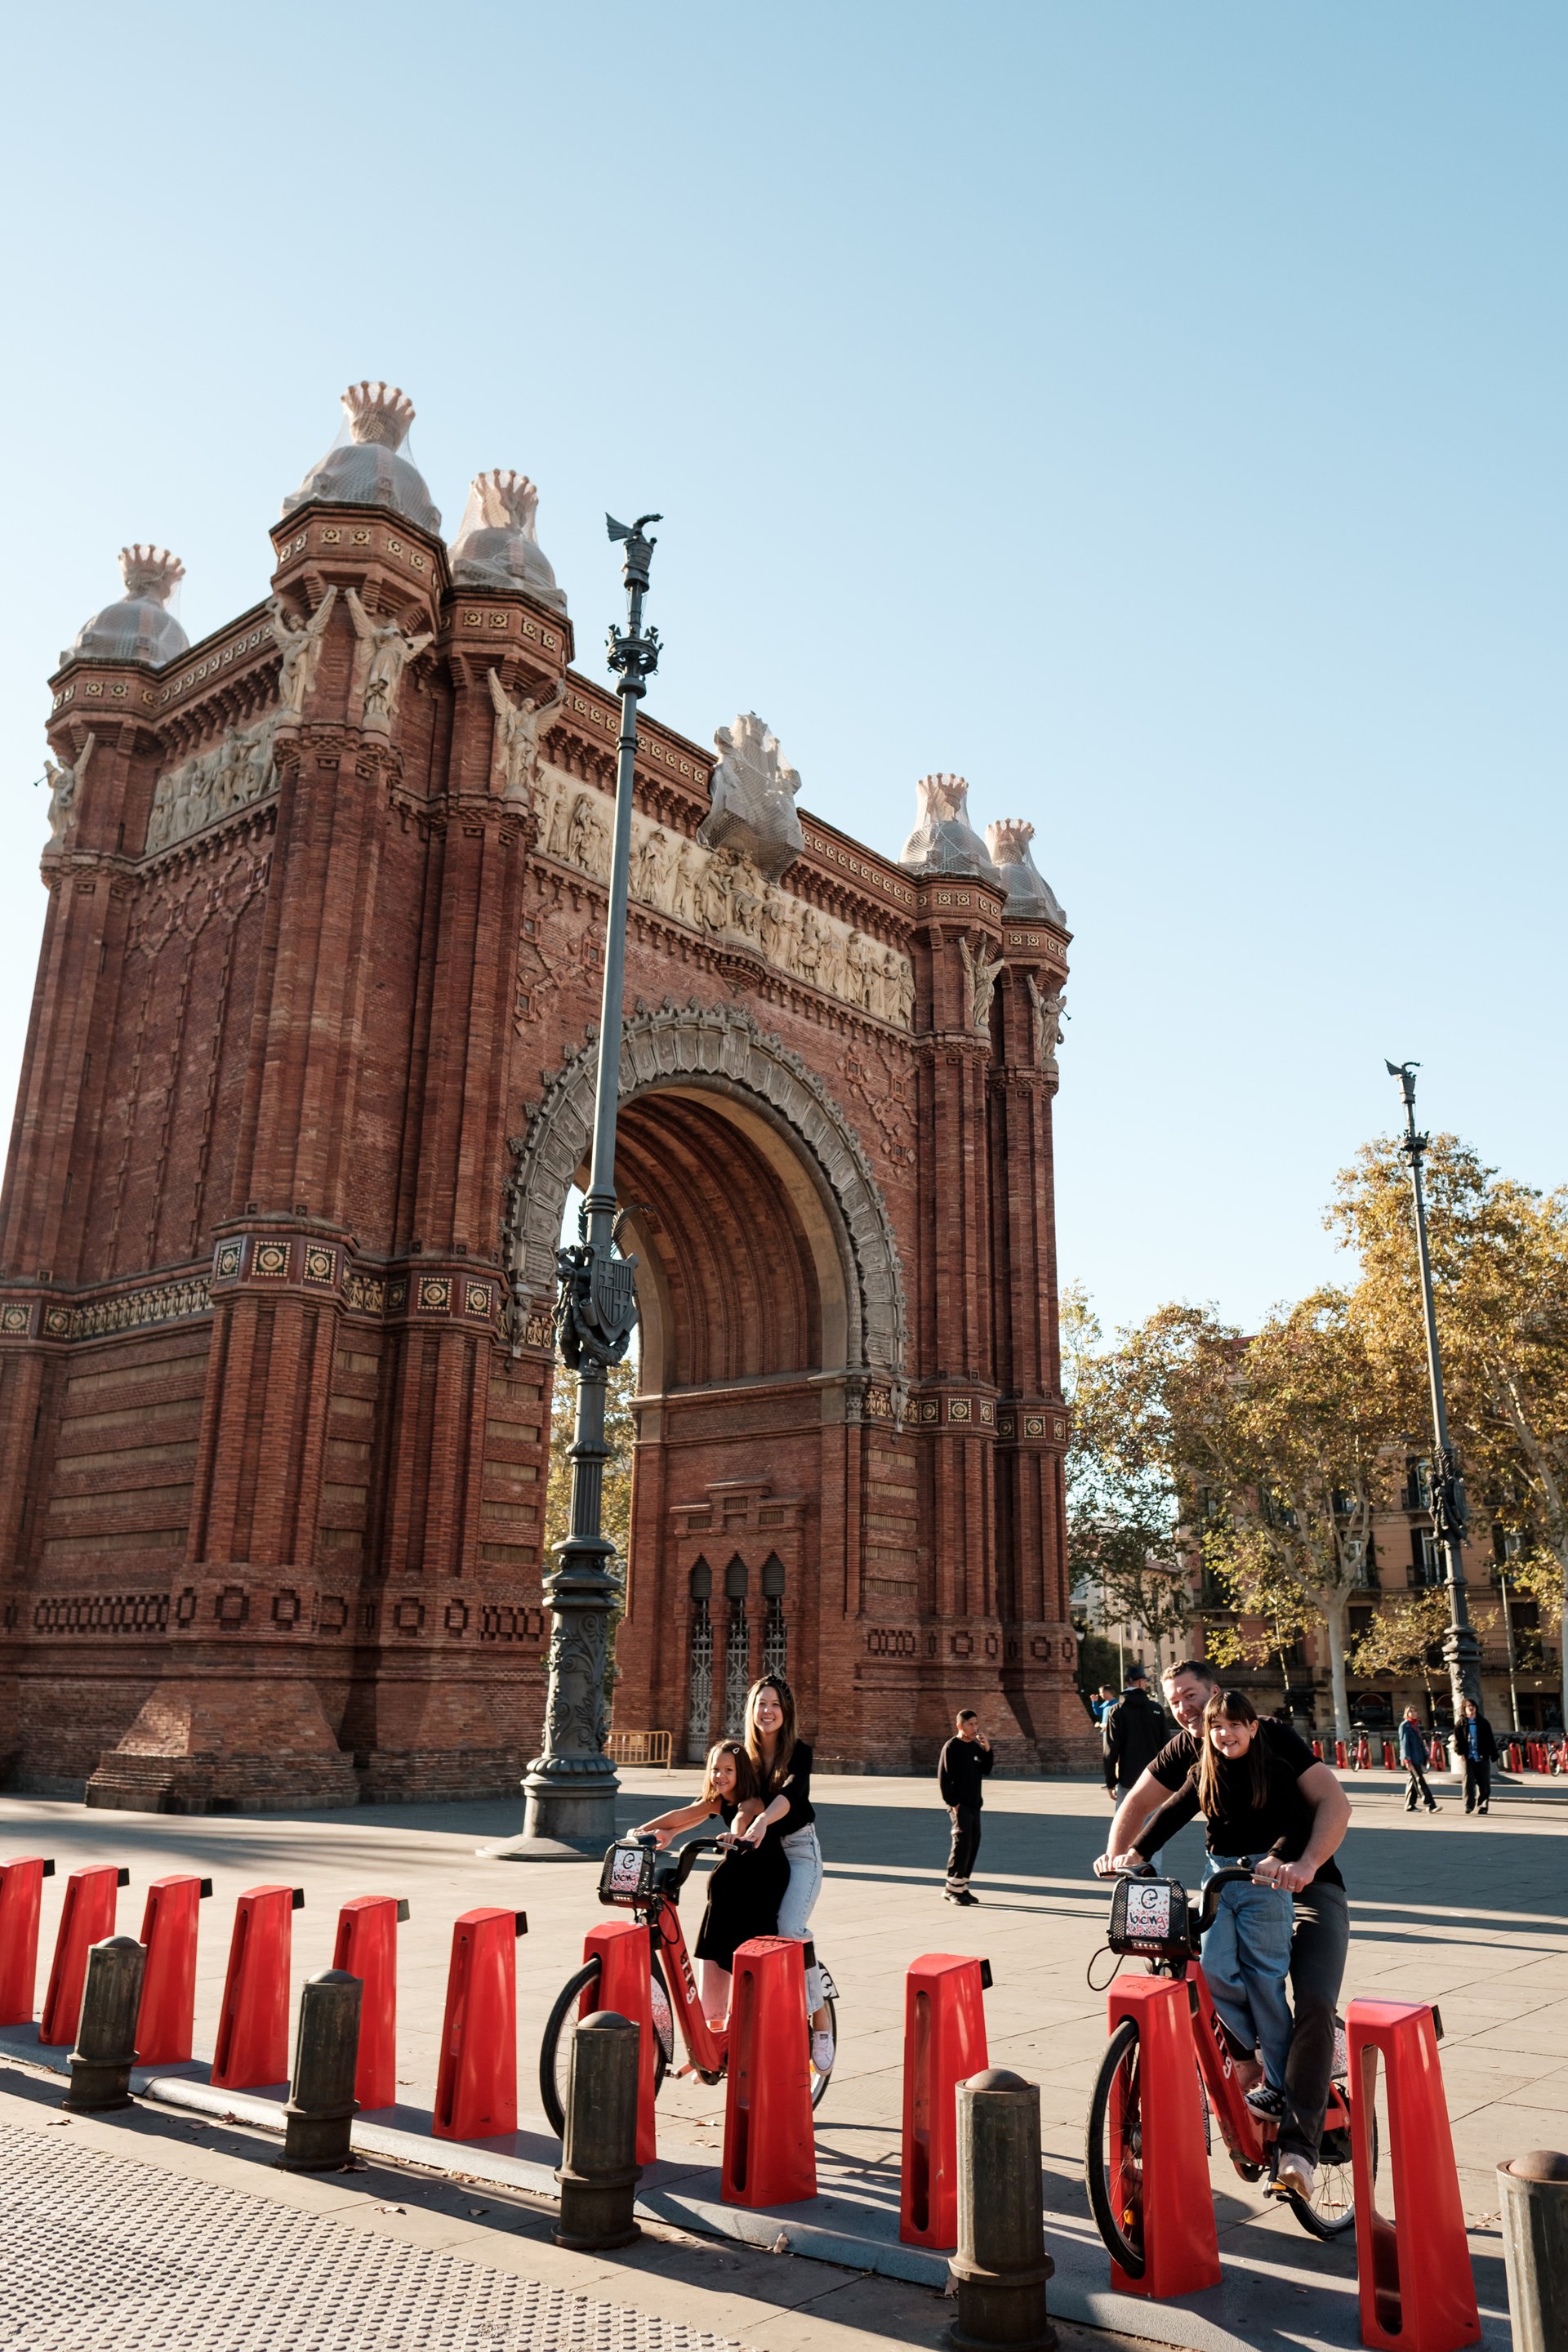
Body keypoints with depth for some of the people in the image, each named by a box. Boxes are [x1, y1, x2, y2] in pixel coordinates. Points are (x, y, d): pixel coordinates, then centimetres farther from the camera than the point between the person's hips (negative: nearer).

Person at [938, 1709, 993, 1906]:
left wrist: (987, 1750, -7)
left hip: (974, 1804, 7)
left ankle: (962, 1887, 17)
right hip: (959, 1805, -7)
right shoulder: (951, 1748, -11)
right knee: (962, 1842, -12)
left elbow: (986, 1770, 7)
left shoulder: (976, 1746, 11)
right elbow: (944, 1778, -13)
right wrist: (953, 1803, -16)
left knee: (973, 1843, 8)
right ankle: (952, 1889, -5)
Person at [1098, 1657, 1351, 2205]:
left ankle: (1297, 2144, -21)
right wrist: (1116, 1854, -8)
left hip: (1309, 1889, -4)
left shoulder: (1271, 1737, -15)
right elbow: (1138, 1803, 10)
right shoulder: (1186, 1750, 0)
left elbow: (1334, 1801, -24)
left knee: (1314, 2004, -24)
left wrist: (1306, 1864, -39)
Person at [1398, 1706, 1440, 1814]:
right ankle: (1430, 1805, -14)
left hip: (1418, 1758, 8)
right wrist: (1407, 1759, -18)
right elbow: (1404, 1743, -13)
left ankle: (1409, 1805, 18)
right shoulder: (1404, 1726, -7)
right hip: (1411, 1759, -8)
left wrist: (1425, 1756, 17)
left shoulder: (1416, 1725, 18)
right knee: (1420, 1781, -10)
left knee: (1413, 1781, 11)